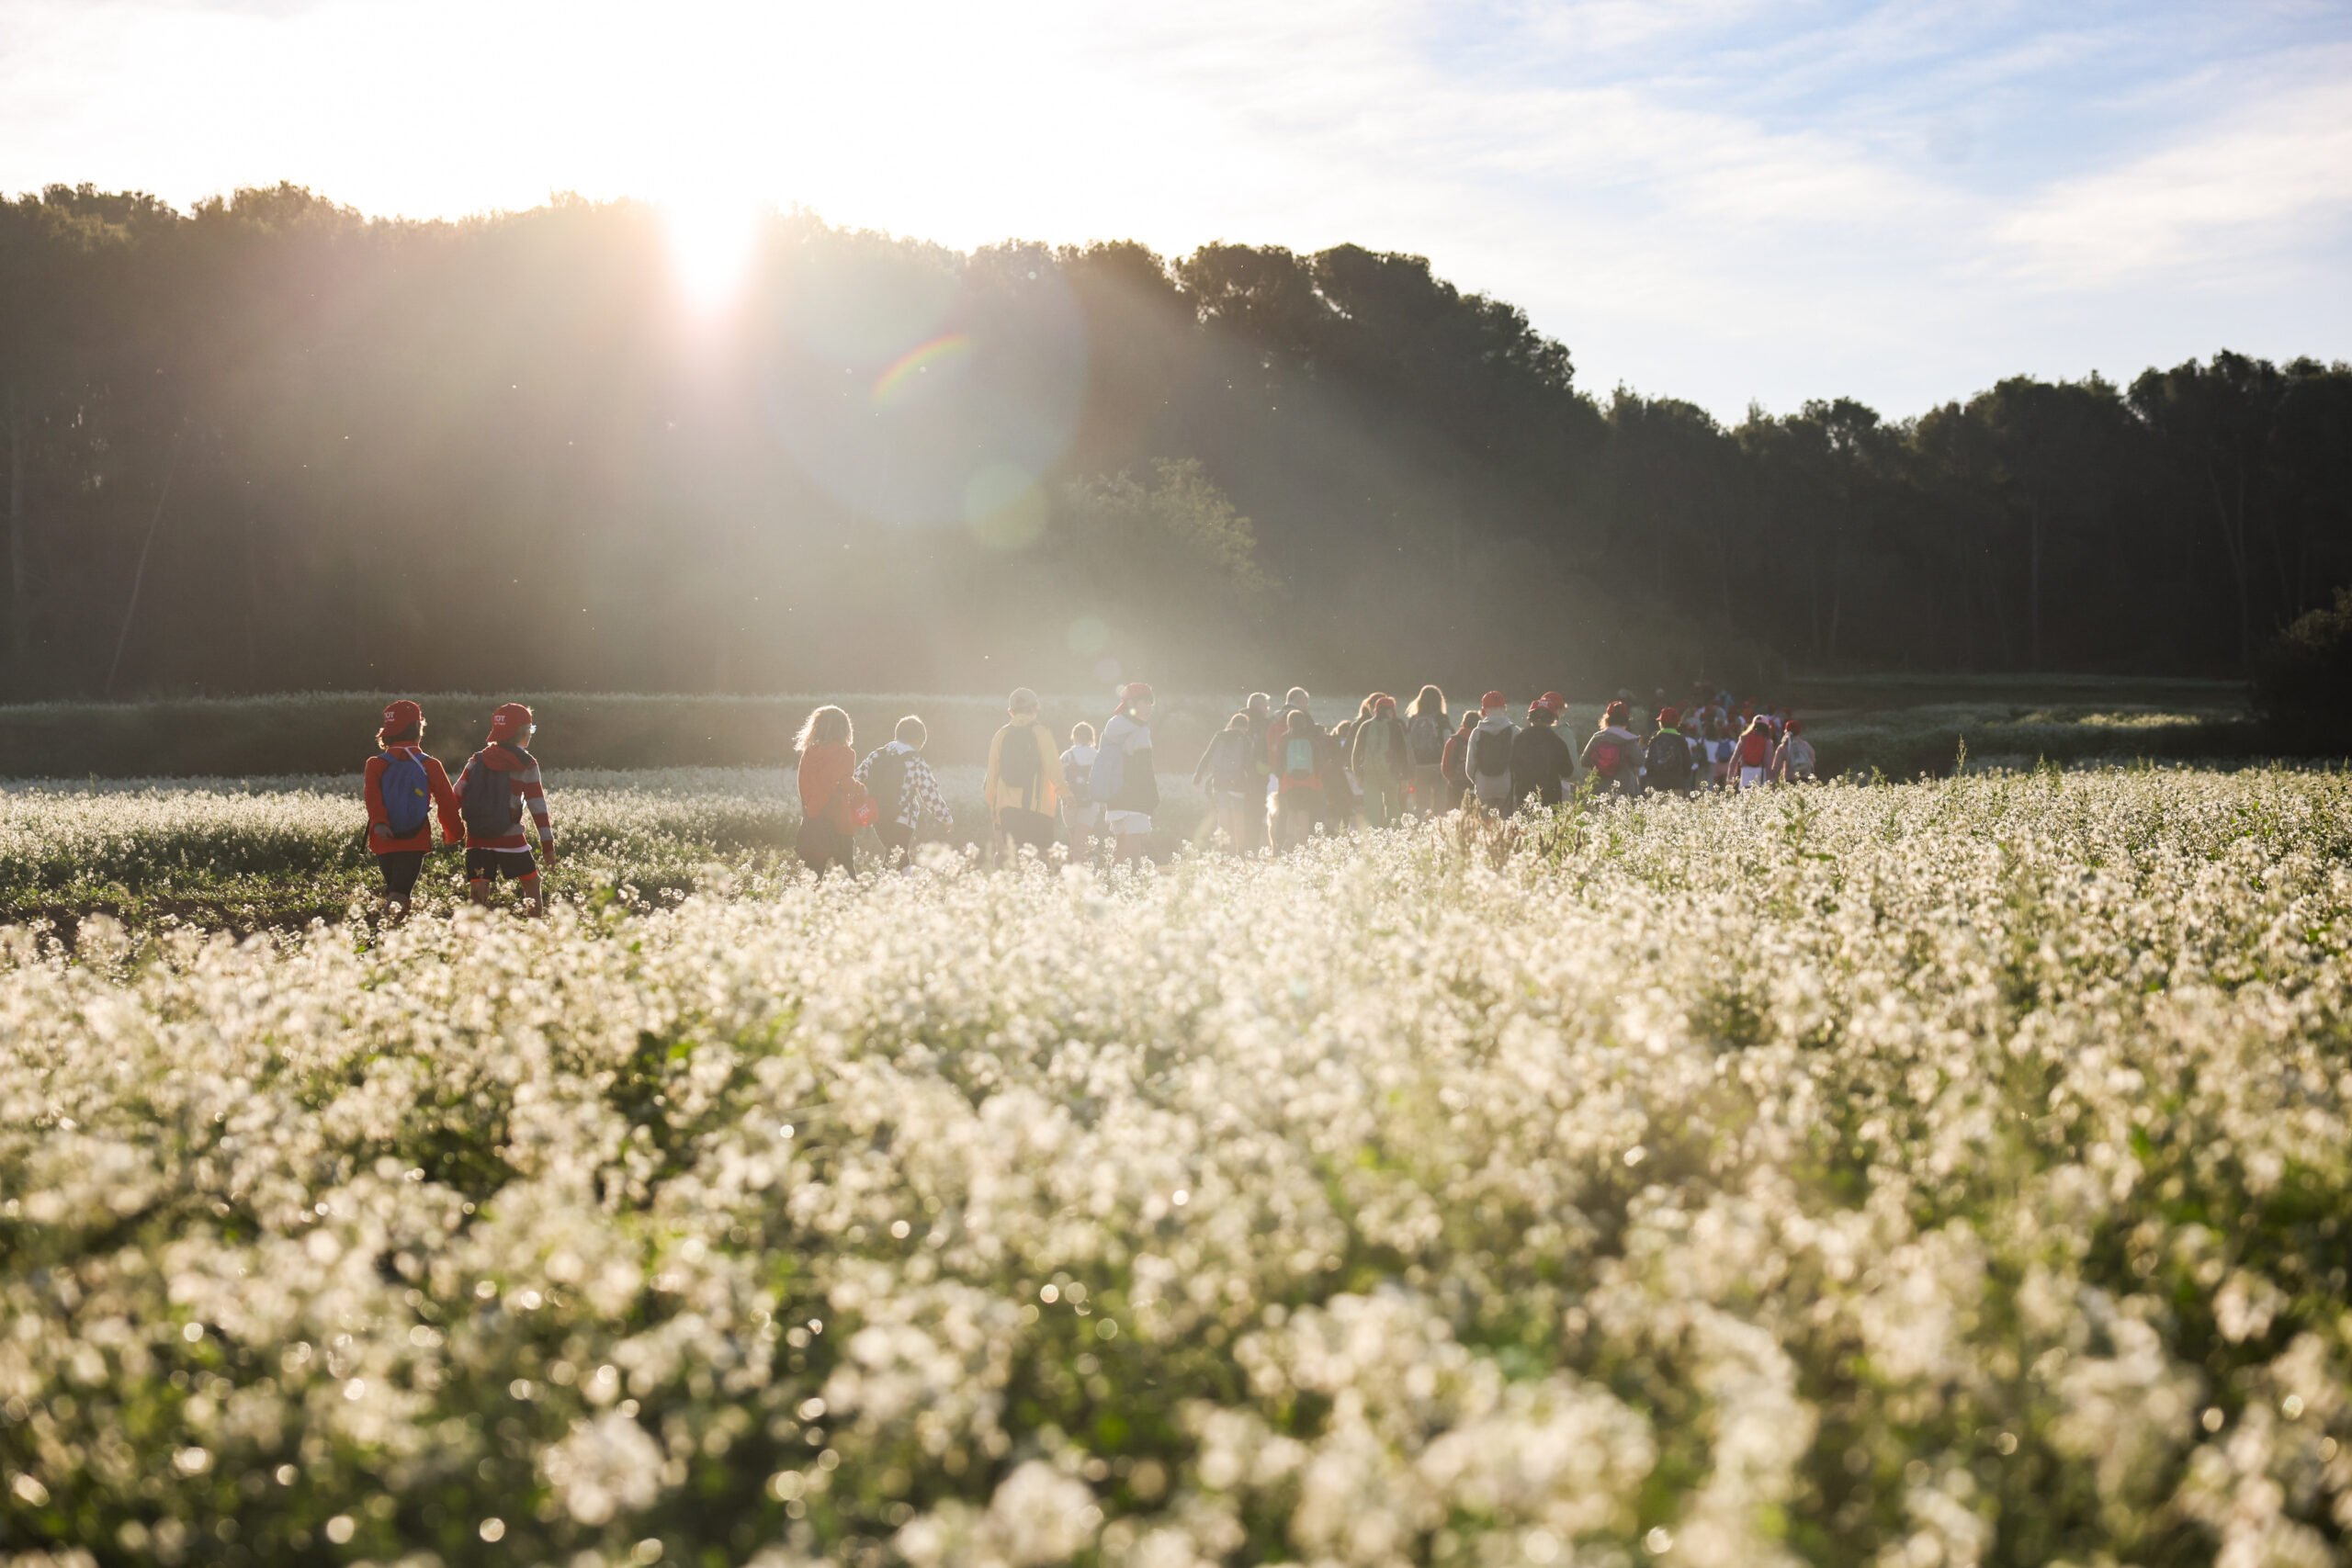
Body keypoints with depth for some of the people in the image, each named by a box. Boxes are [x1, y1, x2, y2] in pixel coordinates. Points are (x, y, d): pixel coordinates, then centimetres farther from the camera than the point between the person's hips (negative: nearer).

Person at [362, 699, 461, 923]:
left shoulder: (376, 764, 4)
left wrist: (378, 823, -26)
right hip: (415, 844, -2)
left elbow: (372, 795, -14)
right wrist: (454, 834, 21)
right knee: (401, 894, -12)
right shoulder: (430, 766, 2)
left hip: (384, 841, 2)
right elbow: (448, 803, 6)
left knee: (393, 889, 25)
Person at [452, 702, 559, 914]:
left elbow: (458, 794, 2)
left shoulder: (477, 760, 10)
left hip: (476, 838, 3)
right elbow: (537, 805, -1)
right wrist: (548, 843, 1)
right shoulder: (527, 765, 1)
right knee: (532, 884, 14)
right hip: (510, 838, -3)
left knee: (478, 893, 1)